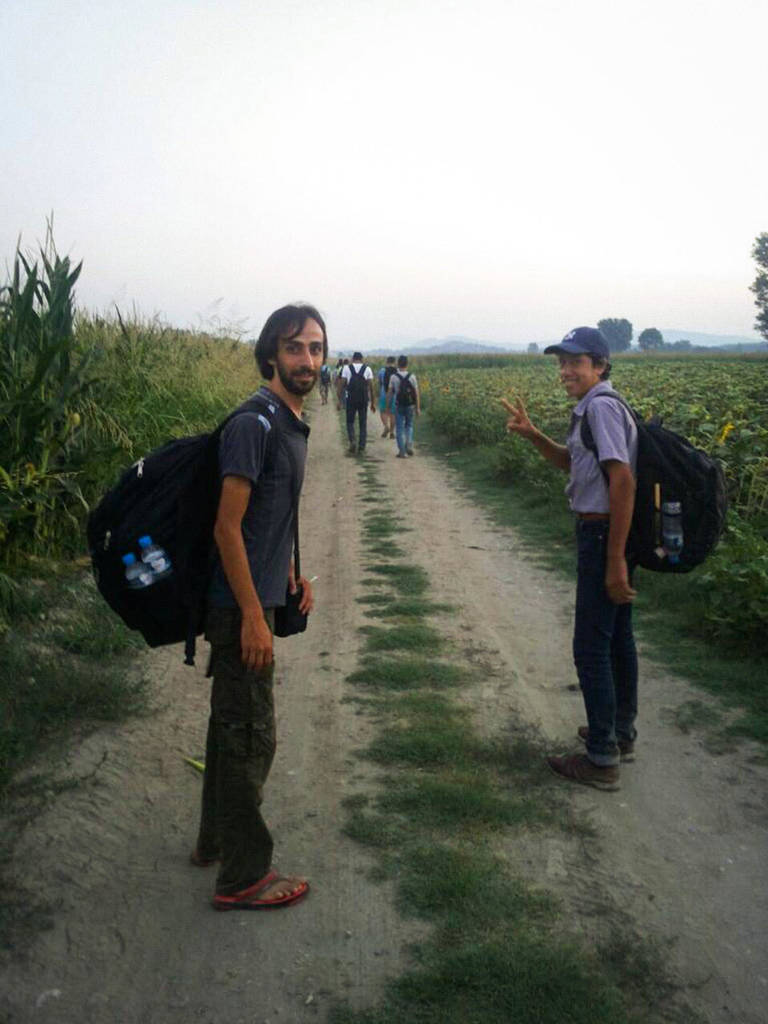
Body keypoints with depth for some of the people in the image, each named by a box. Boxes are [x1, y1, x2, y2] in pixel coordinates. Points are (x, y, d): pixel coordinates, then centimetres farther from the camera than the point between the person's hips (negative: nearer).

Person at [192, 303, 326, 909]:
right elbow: (227, 526, -22)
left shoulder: (290, 423, 10)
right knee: (250, 735, 0)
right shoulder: (255, 423, -20)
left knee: (234, 721, 20)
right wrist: (253, 615, -22)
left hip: (257, 597, 10)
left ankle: (217, 838, 38)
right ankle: (243, 877, 14)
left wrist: (291, 576, 22)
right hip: (241, 606, -10)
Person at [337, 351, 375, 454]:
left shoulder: (347, 368, 2)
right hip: (364, 399, 1)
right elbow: (371, 387, 1)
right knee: (363, 424, 8)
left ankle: (352, 441, -11)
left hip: (351, 399, 0)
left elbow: (342, 384, -2)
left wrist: (339, 400, 2)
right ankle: (361, 447, 5)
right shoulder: (367, 369, 4)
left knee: (350, 422, 12)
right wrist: (373, 402, 6)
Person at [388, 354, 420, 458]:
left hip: (398, 406, -1)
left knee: (400, 428, 5)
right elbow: (416, 393, -2)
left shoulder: (393, 377, -6)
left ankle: (402, 451, 1)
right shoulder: (412, 377, -3)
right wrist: (418, 408, 4)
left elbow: (390, 393, -4)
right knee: (409, 426, 20)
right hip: (410, 406, 1)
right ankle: (409, 446, 2)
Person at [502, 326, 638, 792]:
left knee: (591, 647, -3)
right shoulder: (594, 407, 12)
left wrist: (614, 561, -26)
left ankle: (602, 759, 7)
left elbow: (623, 481, -26)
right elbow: (573, 461, 26)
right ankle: (622, 734, 35)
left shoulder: (602, 406, -19)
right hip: (613, 536, 11)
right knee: (618, 638, 20)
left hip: (604, 536, -11)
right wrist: (533, 435, 9)